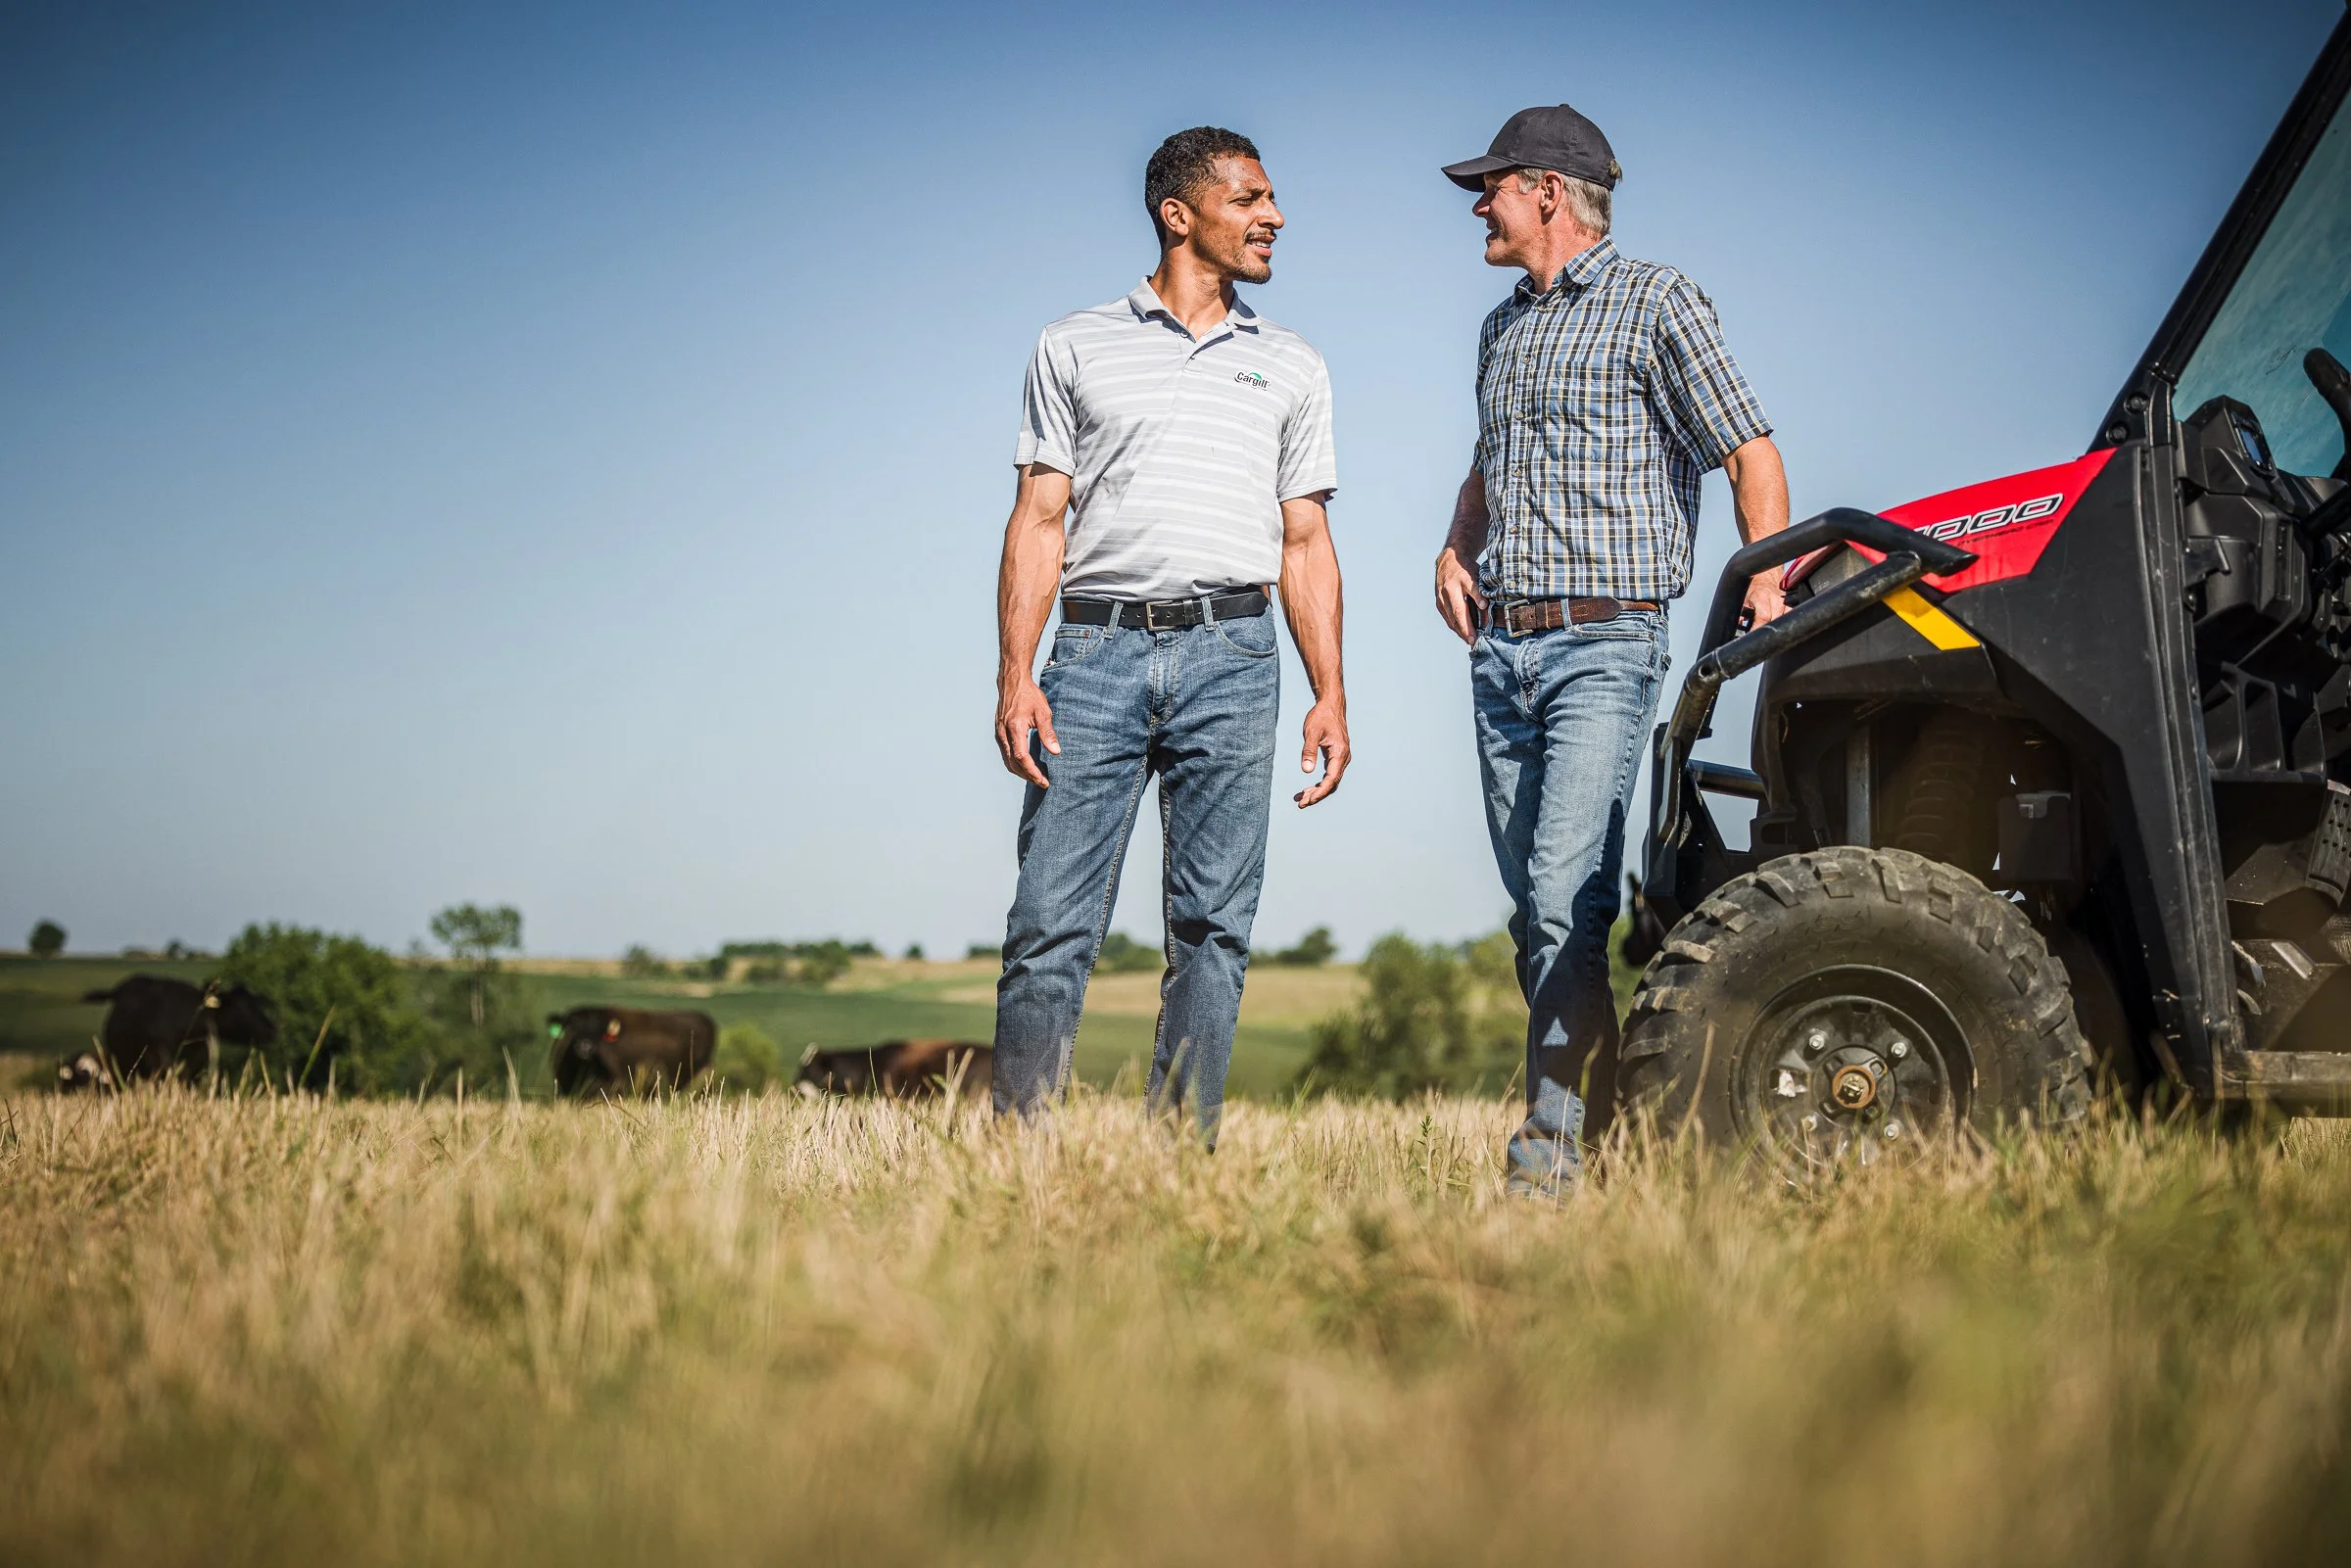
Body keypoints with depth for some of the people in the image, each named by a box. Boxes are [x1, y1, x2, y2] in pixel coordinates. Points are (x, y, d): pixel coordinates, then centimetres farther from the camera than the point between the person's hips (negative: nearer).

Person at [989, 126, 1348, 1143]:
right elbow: (1039, 520, 7)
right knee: (1051, 924, -6)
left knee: (1212, 927, -1)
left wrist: (1330, 692, 4)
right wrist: (1015, 676, -4)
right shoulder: (1076, 349, 12)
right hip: (1097, 649, -1)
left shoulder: (1291, 367, 17)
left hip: (1229, 655, 2)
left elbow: (1306, 542, 15)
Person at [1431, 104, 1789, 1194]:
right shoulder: (1503, 328, 20)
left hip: (1604, 643, -7)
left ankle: (1556, 1144, -17)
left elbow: (1748, 449, -4)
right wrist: (1455, 551, 14)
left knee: (1565, 892, -17)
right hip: (1501, 649, 8)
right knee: (1535, 907, 6)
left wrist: (1768, 576, -17)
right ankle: (1603, 1105, 14)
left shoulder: (1655, 304, -2)